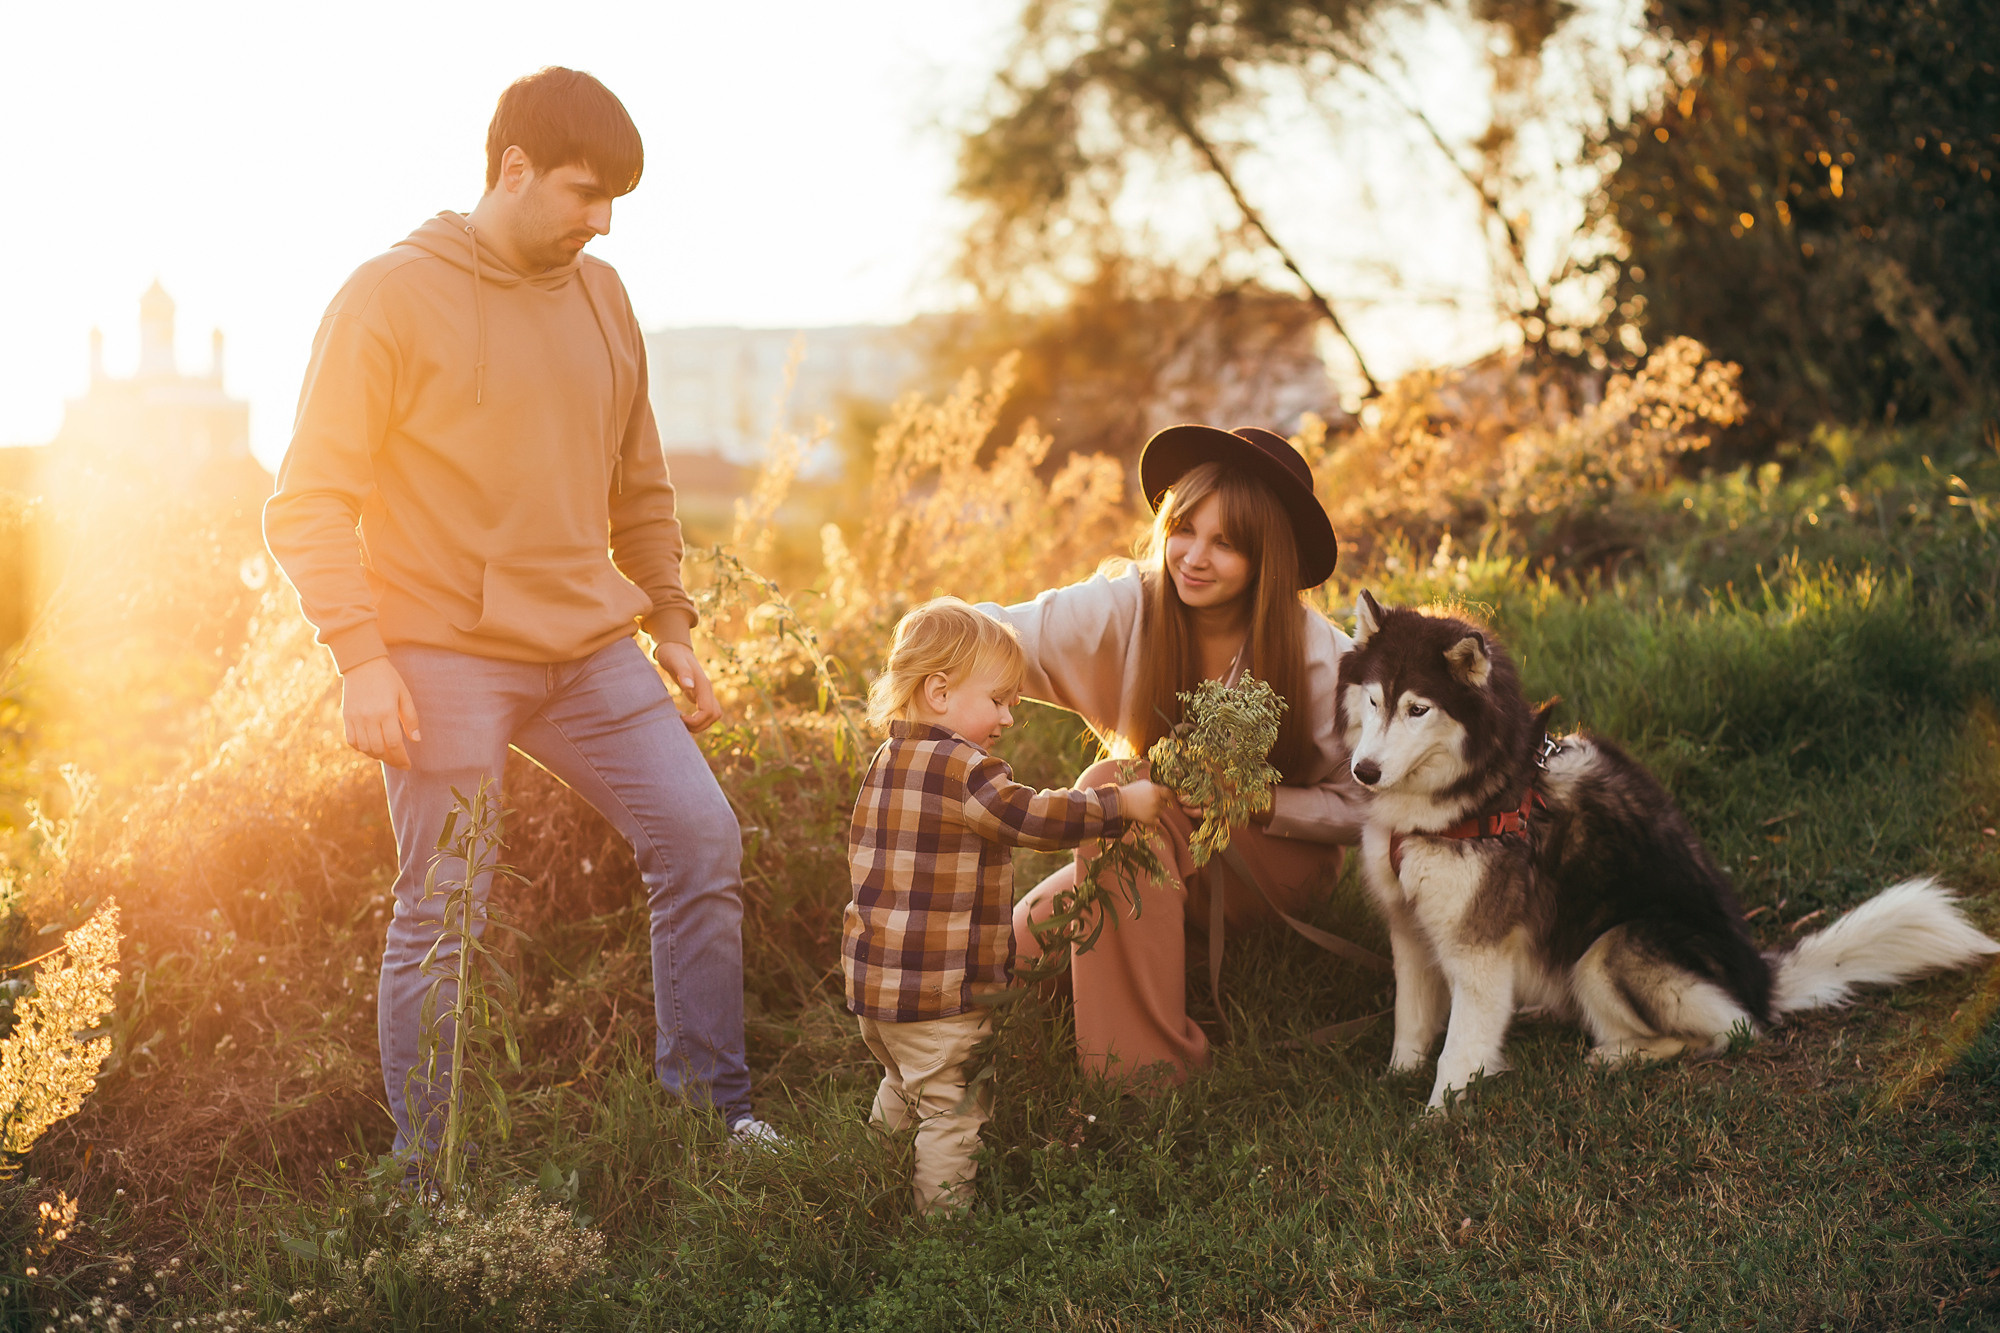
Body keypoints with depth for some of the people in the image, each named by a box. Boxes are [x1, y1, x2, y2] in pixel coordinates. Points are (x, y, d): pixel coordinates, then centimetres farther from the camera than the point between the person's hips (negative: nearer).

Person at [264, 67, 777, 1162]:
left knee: (701, 836, -3)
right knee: (444, 915, -3)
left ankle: (714, 1107, 11)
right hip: (446, 657, -5)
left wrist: (671, 626, 17)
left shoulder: (602, 297, 12)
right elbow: (310, 501, -9)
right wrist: (361, 657, -17)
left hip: (590, 651, 6)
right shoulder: (393, 296, -6)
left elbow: (640, 489, 22)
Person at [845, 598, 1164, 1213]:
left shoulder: (888, 763, 11)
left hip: (875, 975, 10)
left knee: (904, 1088, 27)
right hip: (936, 988, -10)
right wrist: (1122, 803, -15)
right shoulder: (962, 770, -20)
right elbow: (1032, 817, -23)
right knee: (954, 1109, -1)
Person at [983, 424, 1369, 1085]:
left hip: (1278, 856, -3)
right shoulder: (1126, 609, -13)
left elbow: (1361, 806, -11)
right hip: (1156, 857, 4)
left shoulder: (1320, 657, -17)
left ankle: (1148, 1059, -25)